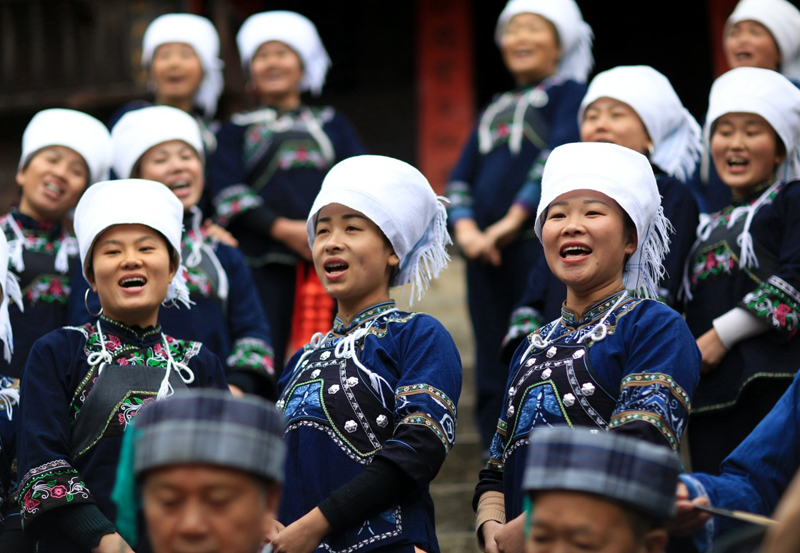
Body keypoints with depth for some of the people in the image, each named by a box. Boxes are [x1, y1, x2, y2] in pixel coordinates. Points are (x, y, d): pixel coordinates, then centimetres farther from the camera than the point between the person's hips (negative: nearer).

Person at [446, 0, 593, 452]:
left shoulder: (569, 92, 5)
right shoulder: (496, 110, 23)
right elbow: (462, 177, 16)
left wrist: (515, 218, -16)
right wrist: (465, 228, -3)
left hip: (539, 242, -6)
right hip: (486, 254, 6)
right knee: (492, 377, 5)